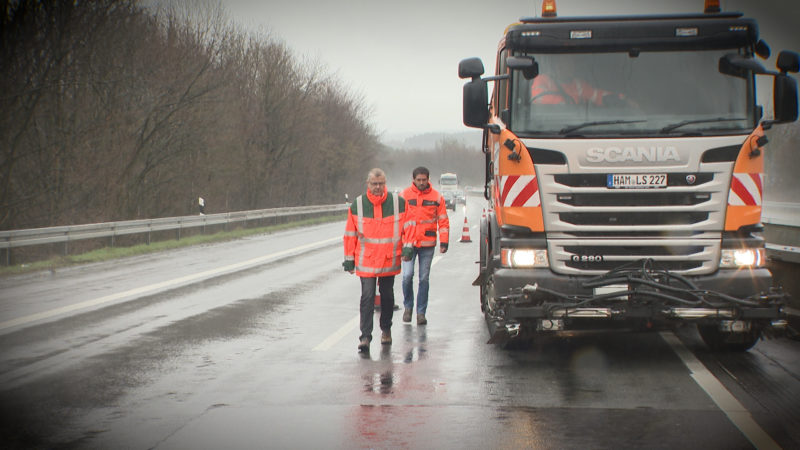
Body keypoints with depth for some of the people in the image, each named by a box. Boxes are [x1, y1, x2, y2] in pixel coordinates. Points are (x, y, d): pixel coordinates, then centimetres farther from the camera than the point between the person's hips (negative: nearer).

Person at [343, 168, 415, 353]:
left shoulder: (398, 202, -2)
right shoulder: (357, 205, -2)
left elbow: (408, 225, 6)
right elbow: (350, 233, 3)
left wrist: (407, 246, -7)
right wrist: (349, 259, 4)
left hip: (389, 260, 1)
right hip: (366, 260, -1)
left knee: (387, 295, 14)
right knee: (367, 297, -9)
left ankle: (386, 330, 32)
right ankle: (365, 336, -9)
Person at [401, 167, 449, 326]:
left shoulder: (436, 197, 4)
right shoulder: (405, 195, 2)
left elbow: (443, 220, 7)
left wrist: (444, 241, -1)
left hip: (428, 243, 1)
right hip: (408, 242, -1)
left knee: (424, 278, 3)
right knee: (407, 275, -10)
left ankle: (421, 312, 11)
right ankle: (408, 306, 11)